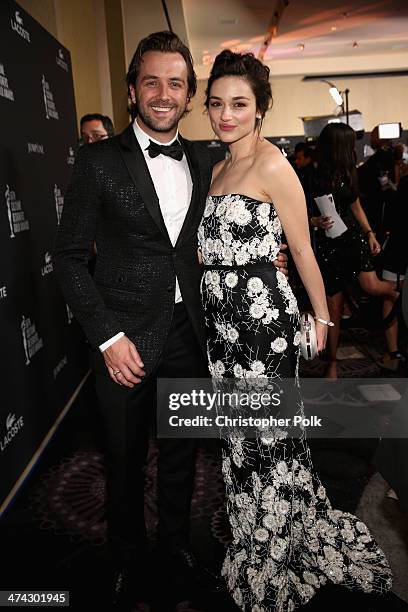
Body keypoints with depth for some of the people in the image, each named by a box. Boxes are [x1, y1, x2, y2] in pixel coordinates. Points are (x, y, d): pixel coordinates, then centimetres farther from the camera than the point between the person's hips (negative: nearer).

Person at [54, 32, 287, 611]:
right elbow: (70, 256, -7)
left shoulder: (204, 161, 7)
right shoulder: (99, 161, -7)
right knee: (126, 463, 14)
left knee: (181, 454, 19)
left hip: (188, 333, 4)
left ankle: (176, 551, 45)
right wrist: (108, 336, -14)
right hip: (126, 339, -3)